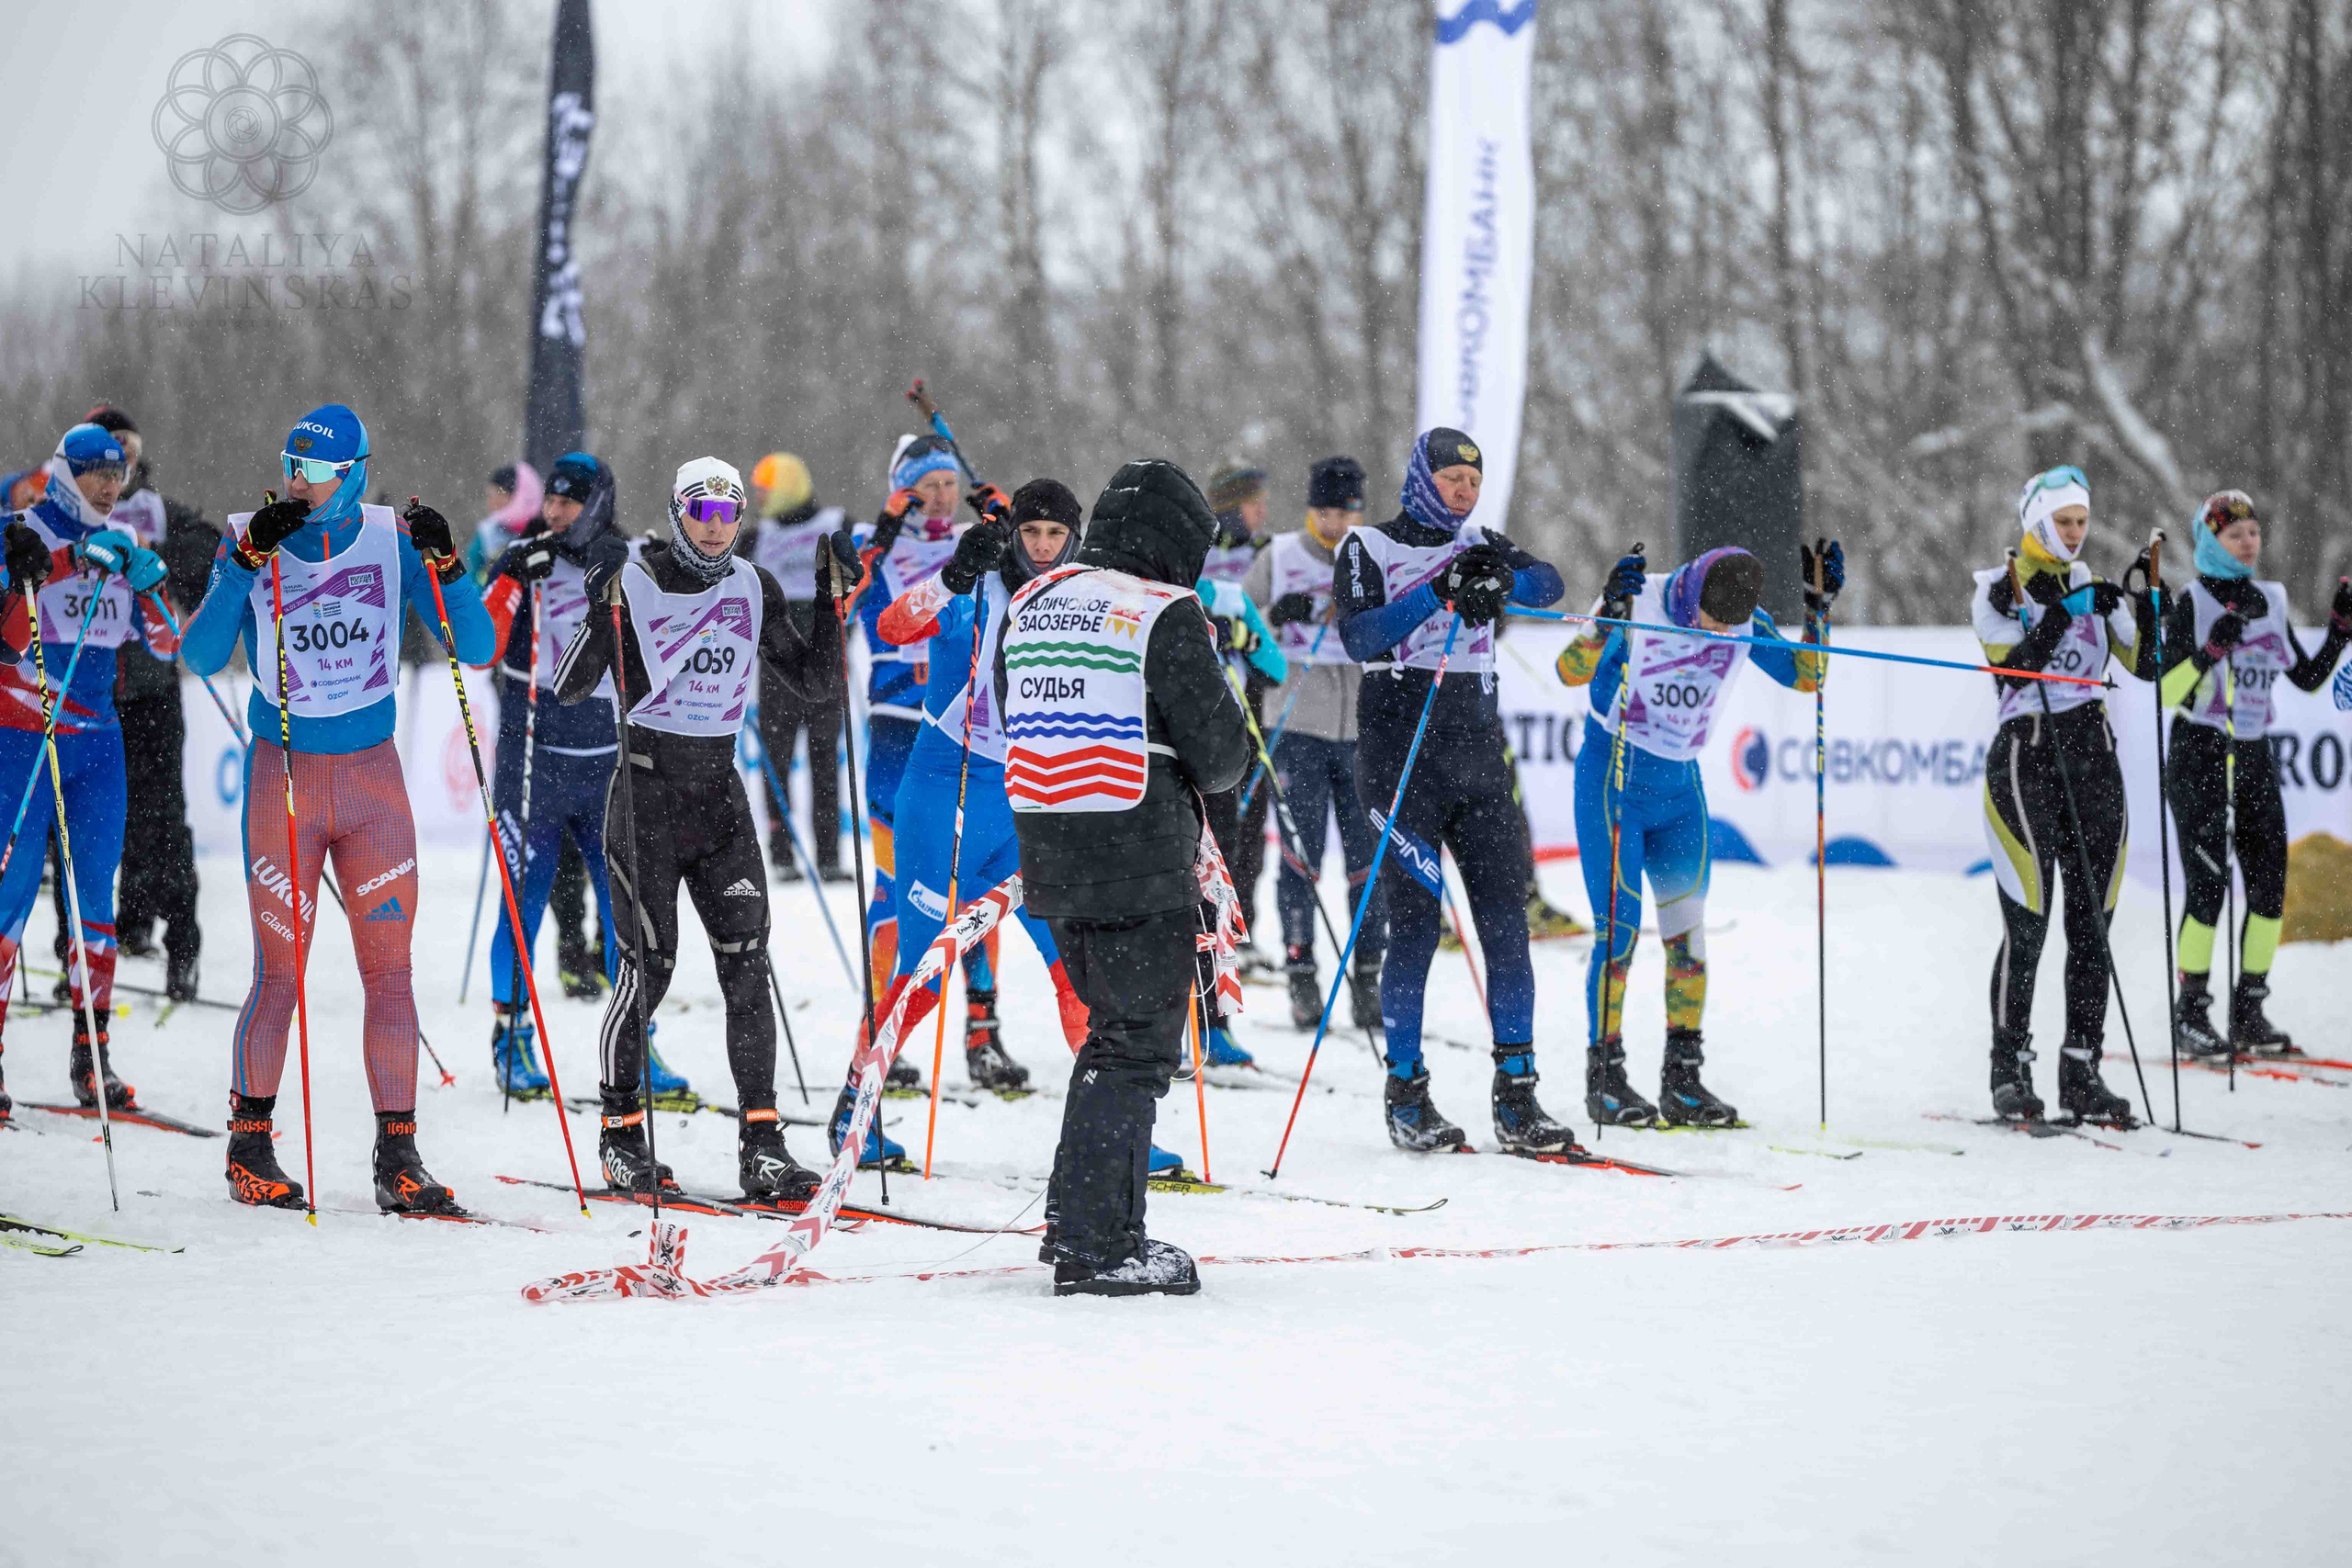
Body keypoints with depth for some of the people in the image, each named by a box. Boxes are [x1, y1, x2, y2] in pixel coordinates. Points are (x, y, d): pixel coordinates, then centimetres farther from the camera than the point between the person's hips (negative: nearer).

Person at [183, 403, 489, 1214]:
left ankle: (398, 1160, 3)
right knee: (280, 974, -1)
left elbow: (477, 651, -4)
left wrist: (445, 564, -18)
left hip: (373, 779, 2)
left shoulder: (393, 540, -1)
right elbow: (202, 657, -15)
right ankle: (250, 1144, 16)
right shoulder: (251, 540, -4)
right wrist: (247, 559, -24)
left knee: (389, 970, -2)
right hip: (283, 780, -2)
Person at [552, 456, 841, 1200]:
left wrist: (831, 607, 0)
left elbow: (811, 677, 14)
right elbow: (569, 688, -12)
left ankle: (760, 1143, -4)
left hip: (720, 791, 4)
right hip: (648, 790, -4)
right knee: (649, 965, -5)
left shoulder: (753, 588, 6)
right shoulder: (633, 582, -7)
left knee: (747, 961, -5)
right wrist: (601, 607, -26)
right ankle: (621, 1129, 11)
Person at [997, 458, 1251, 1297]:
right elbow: (1220, 752, -10)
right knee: (1137, 1049, 0)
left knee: (1114, 1031, 21)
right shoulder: (1164, 614, -12)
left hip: (1049, 860, 7)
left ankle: (1076, 1218, 22)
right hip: (1142, 866, -7)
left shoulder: (1028, 606, 10)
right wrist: (1210, 765, 11)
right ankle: (1097, 1248, -2)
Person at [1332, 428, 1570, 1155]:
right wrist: (1439, 591, -24)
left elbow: (1547, 582, -1)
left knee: (1506, 921, -1)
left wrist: (1500, 583, -22)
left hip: (1477, 753, 4)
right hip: (1402, 759, -4)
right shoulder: (1368, 547, 0)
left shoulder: (1481, 546, 13)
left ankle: (1516, 1095, 2)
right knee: (1416, 924, -5)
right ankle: (1406, 1094, 5)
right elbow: (1359, 638, -14)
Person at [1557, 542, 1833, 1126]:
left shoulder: (1747, 624, -6)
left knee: (1688, 930, 0)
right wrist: (1608, 619, -46)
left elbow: (1805, 676, -1)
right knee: (1619, 931, -7)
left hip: (1679, 787, 5)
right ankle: (1604, 1079, 4)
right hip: (1612, 780, -5)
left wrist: (1818, 607, -14)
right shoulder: (1637, 605, -20)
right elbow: (1569, 671, -30)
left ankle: (1682, 1082, 7)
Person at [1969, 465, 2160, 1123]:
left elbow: (2146, 663, 3)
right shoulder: (1996, 590, 1)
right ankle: (2010, 1070, -1)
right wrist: (2062, 613, -20)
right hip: (2024, 755, -5)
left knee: (2092, 922, 2)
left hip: (2092, 756, 5)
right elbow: (2014, 666, -14)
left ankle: (2082, 1071, 6)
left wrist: (2147, 601, -11)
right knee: (2027, 924, -9)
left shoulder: (2093, 587, 13)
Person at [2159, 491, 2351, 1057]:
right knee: (2209, 884, -10)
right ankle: (2192, 1013, -1)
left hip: (2255, 757, 6)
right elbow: (2168, 692, -13)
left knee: (2270, 883, 1)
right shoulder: (2191, 605, -7)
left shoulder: (2271, 603, 10)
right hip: (2200, 756, -6)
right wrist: (2212, 648, -26)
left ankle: (2249, 1010, 10)